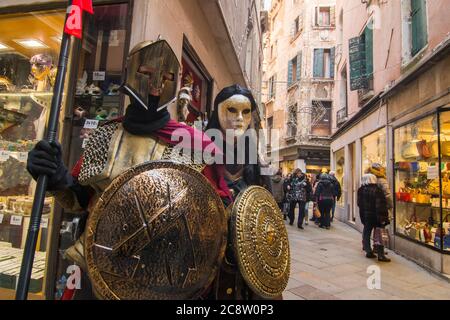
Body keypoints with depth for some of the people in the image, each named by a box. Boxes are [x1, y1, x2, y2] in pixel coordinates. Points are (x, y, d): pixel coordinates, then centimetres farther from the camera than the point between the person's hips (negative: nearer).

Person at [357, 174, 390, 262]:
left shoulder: (361, 190, -3)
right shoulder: (377, 190, -15)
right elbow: (381, 205, -17)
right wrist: (383, 217, -13)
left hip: (366, 216, 3)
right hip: (376, 216, -3)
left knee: (366, 233, 15)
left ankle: (368, 251, 18)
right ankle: (380, 255, 7)